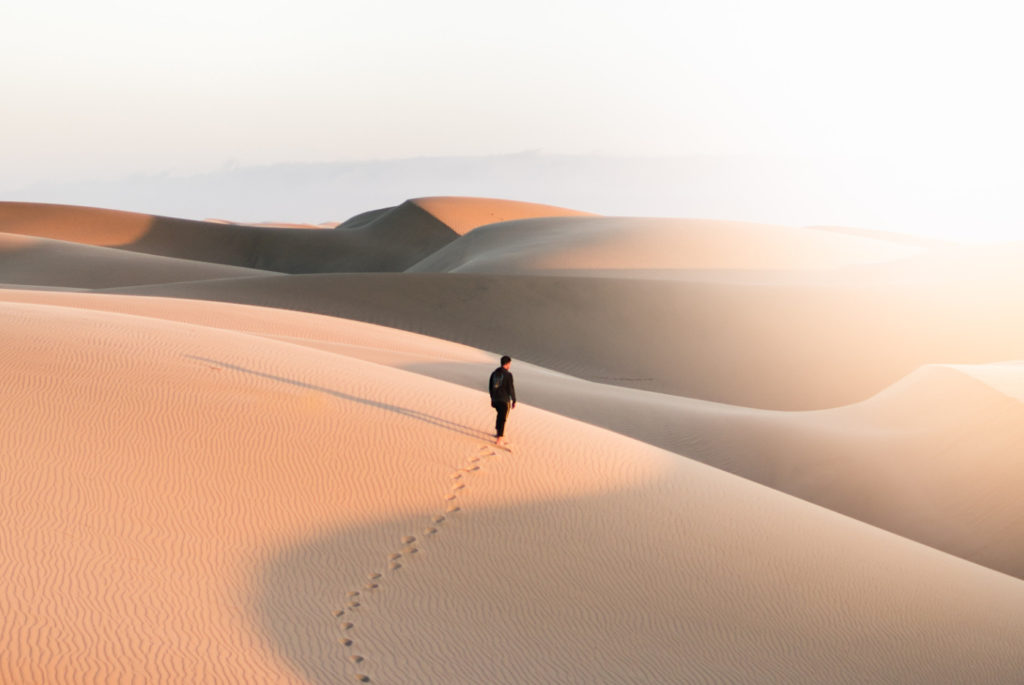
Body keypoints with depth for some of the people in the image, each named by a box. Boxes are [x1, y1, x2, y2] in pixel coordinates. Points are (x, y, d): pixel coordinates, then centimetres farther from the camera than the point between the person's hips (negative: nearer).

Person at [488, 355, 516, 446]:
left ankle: (498, 432, 37)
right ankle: (500, 439, -2)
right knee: (502, 419, 0)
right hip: (504, 400, -6)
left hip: (495, 400, 6)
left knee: (500, 414, 28)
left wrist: (492, 398, 23)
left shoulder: (494, 373, 5)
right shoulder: (508, 374, -15)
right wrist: (514, 401, -5)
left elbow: (490, 386, 12)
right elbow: (511, 388, -15)